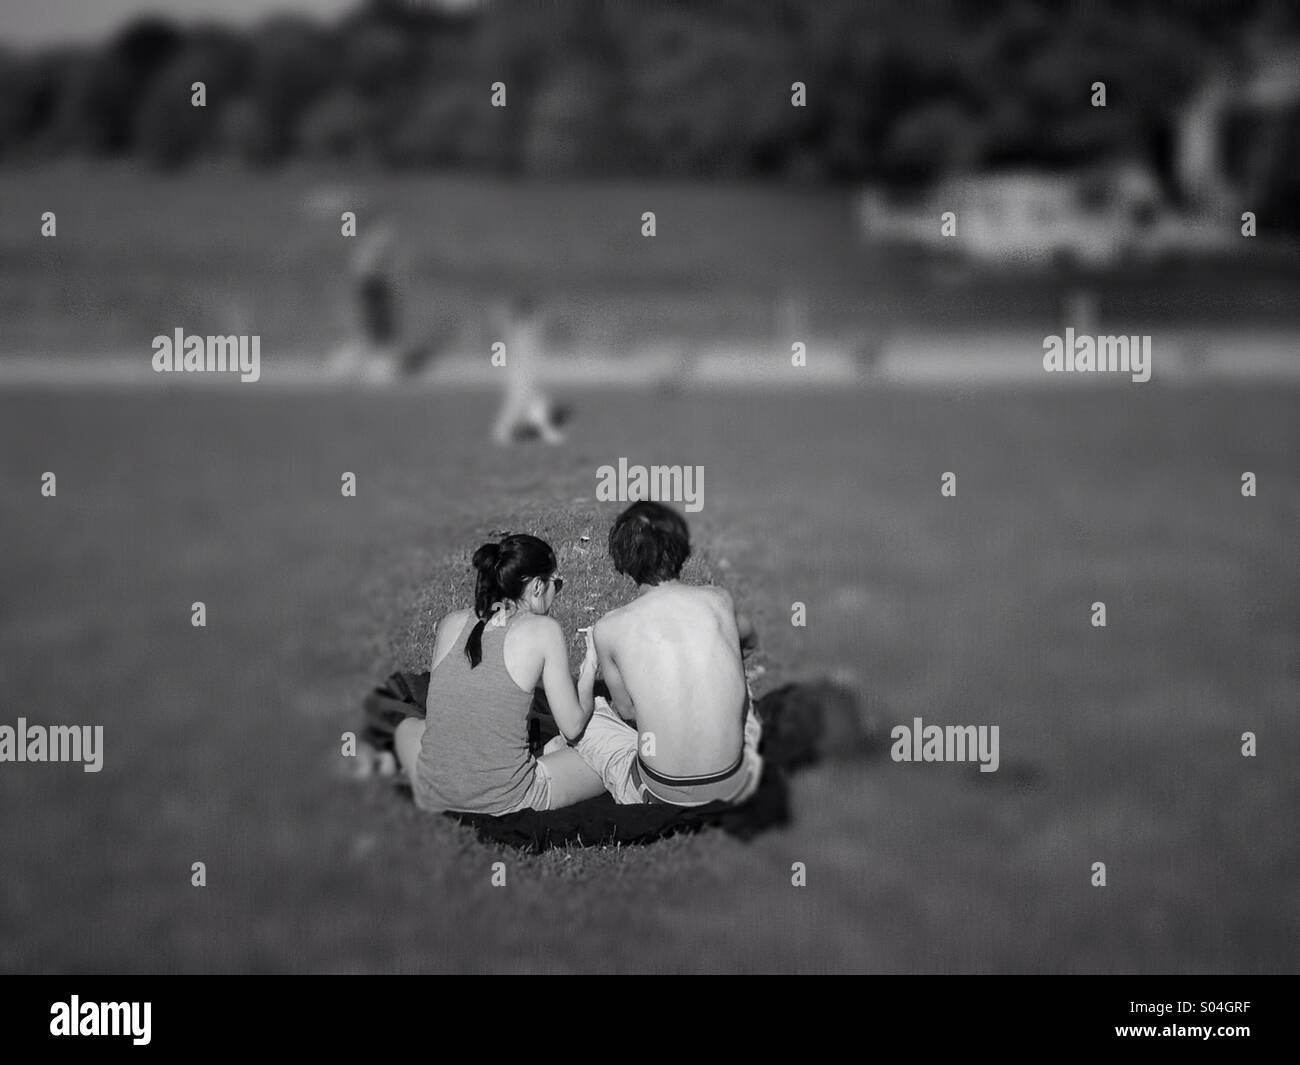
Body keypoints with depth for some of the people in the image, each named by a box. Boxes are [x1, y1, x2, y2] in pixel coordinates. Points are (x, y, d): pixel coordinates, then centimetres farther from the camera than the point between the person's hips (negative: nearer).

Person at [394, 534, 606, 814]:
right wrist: (588, 672, 17)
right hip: (504, 802, -4)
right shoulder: (543, 629, -7)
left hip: (433, 798, 4)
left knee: (409, 728, 38)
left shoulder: (450, 623, 5)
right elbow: (572, 726, -2)